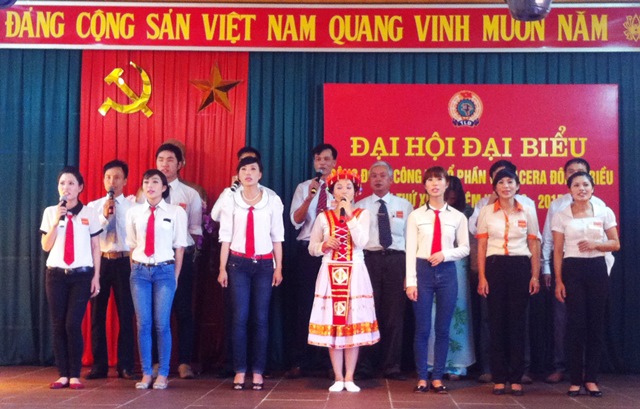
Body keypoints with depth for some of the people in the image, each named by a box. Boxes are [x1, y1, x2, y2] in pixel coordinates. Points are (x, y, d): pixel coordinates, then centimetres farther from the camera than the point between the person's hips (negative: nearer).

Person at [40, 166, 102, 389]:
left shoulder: (90, 213, 1)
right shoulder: (50, 212, 4)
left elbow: (95, 247, 4)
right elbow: (46, 246, 1)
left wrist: (96, 276, 0)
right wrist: (56, 221, -12)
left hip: (82, 274, -2)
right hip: (56, 274, 2)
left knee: (73, 324, -8)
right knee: (58, 325, 1)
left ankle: (75, 375, 2)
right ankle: (63, 374, 9)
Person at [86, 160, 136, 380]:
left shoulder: (133, 207, 2)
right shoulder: (93, 206, 8)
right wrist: (104, 216, -13)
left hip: (124, 262, -2)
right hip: (100, 261, 2)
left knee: (126, 314, 2)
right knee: (97, 314, 5)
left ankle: (125, 366, 11)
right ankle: (99, 365, 16)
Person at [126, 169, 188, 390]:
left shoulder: (176, 212, -1)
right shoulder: (134, 212, 6)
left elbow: (179, 246, 1)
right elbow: (132, 245, 11)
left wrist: (175, 276, 1)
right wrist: (135, 270, 6)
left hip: (165, 270, -2)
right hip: (140, 271, 2)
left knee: (162, 324, -1)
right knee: (143, 324, 3)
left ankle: (162, 374, 10)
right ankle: (146, 374, 12)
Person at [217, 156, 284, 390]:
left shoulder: (273, 200, 3)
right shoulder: (230, 201, 4)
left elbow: (277, 236, 4)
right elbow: (225, 236, 3)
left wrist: (278, 268, 1)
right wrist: (222, 268, -1)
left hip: (264, 264, 0)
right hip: (238, 263, 0)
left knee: (260, 318, 1)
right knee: (239, 318, -3)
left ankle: (258, 371, 8)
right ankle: (240, 371, 5)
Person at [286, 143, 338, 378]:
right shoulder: (303, 188, 7)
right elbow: (296, 221, -3)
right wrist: (310, 196, -15)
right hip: (307, 250, 1)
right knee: (304, 306, 2)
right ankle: (300, 362, 8)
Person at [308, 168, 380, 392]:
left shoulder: (362, 214, 4)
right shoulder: (323, 217, 6)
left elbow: (361, 242, -12)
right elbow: (312, 248, 8)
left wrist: (350, 216, -14)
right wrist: (324, 245, -12)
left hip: (354, 273, -1)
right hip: (330, 273, 1)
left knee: (354, 324, 0)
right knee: (331, 324, 1)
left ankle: (349, 377, 10)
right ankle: (338, 378, 11)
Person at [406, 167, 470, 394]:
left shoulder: (458, 217, 5)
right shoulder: (415, 215, 2)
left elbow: (464, 248, 8)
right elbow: (411, 250, -1)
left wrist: (445, 254, -11)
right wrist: (411, 281, -7)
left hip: (447, 272, 1)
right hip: (422, 271, -1)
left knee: (443, 328, 6)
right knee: (422, 328, 2)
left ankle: (438, 378, 16)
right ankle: (422, 377, 13)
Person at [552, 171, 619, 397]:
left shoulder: (605, 212, 5)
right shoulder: (561, 216, 2)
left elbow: (615, 244, 6)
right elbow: (558, 251, 1)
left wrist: (595, 245, -13)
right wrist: (558, 281, -5)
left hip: (597, 269, 1)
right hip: (572, 270, -1)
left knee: (596, 323, 2)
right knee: (575, 324, -1)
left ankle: (591, 378, 12)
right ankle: (575, 379, 7)